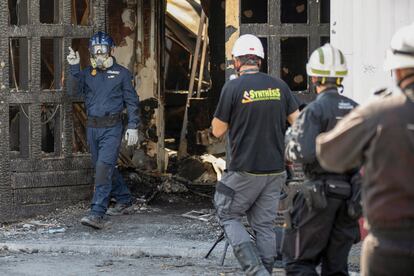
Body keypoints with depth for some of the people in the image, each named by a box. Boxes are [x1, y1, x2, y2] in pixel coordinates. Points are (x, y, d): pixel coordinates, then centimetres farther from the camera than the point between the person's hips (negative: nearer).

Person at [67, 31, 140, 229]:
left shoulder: (121, 73, 1)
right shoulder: (87, 73, 9)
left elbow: (132, 101, 2)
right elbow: (75, 91, -5)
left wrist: (133, 126, -5)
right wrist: (74, 68, -14)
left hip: (112, 128, -5)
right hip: (92, 127, 5)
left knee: (104, 167, -16)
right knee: (104, 167, 16)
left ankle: (97, 214, -23)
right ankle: (123, 198, 38)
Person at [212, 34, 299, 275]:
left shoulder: (233, 88, -10)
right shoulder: (279, 86, 3)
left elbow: (218, 131, -3)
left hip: (245, 170, -4)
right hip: (275, 169, 4)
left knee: (229, 216, 9)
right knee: (265, 225, 12)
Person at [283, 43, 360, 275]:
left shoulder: (314, 110, -12)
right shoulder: (357, 110, 7)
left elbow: (303, 153, -21)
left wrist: (289, 147, 0)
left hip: (320, 192, -6)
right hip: (349, 193, 6)